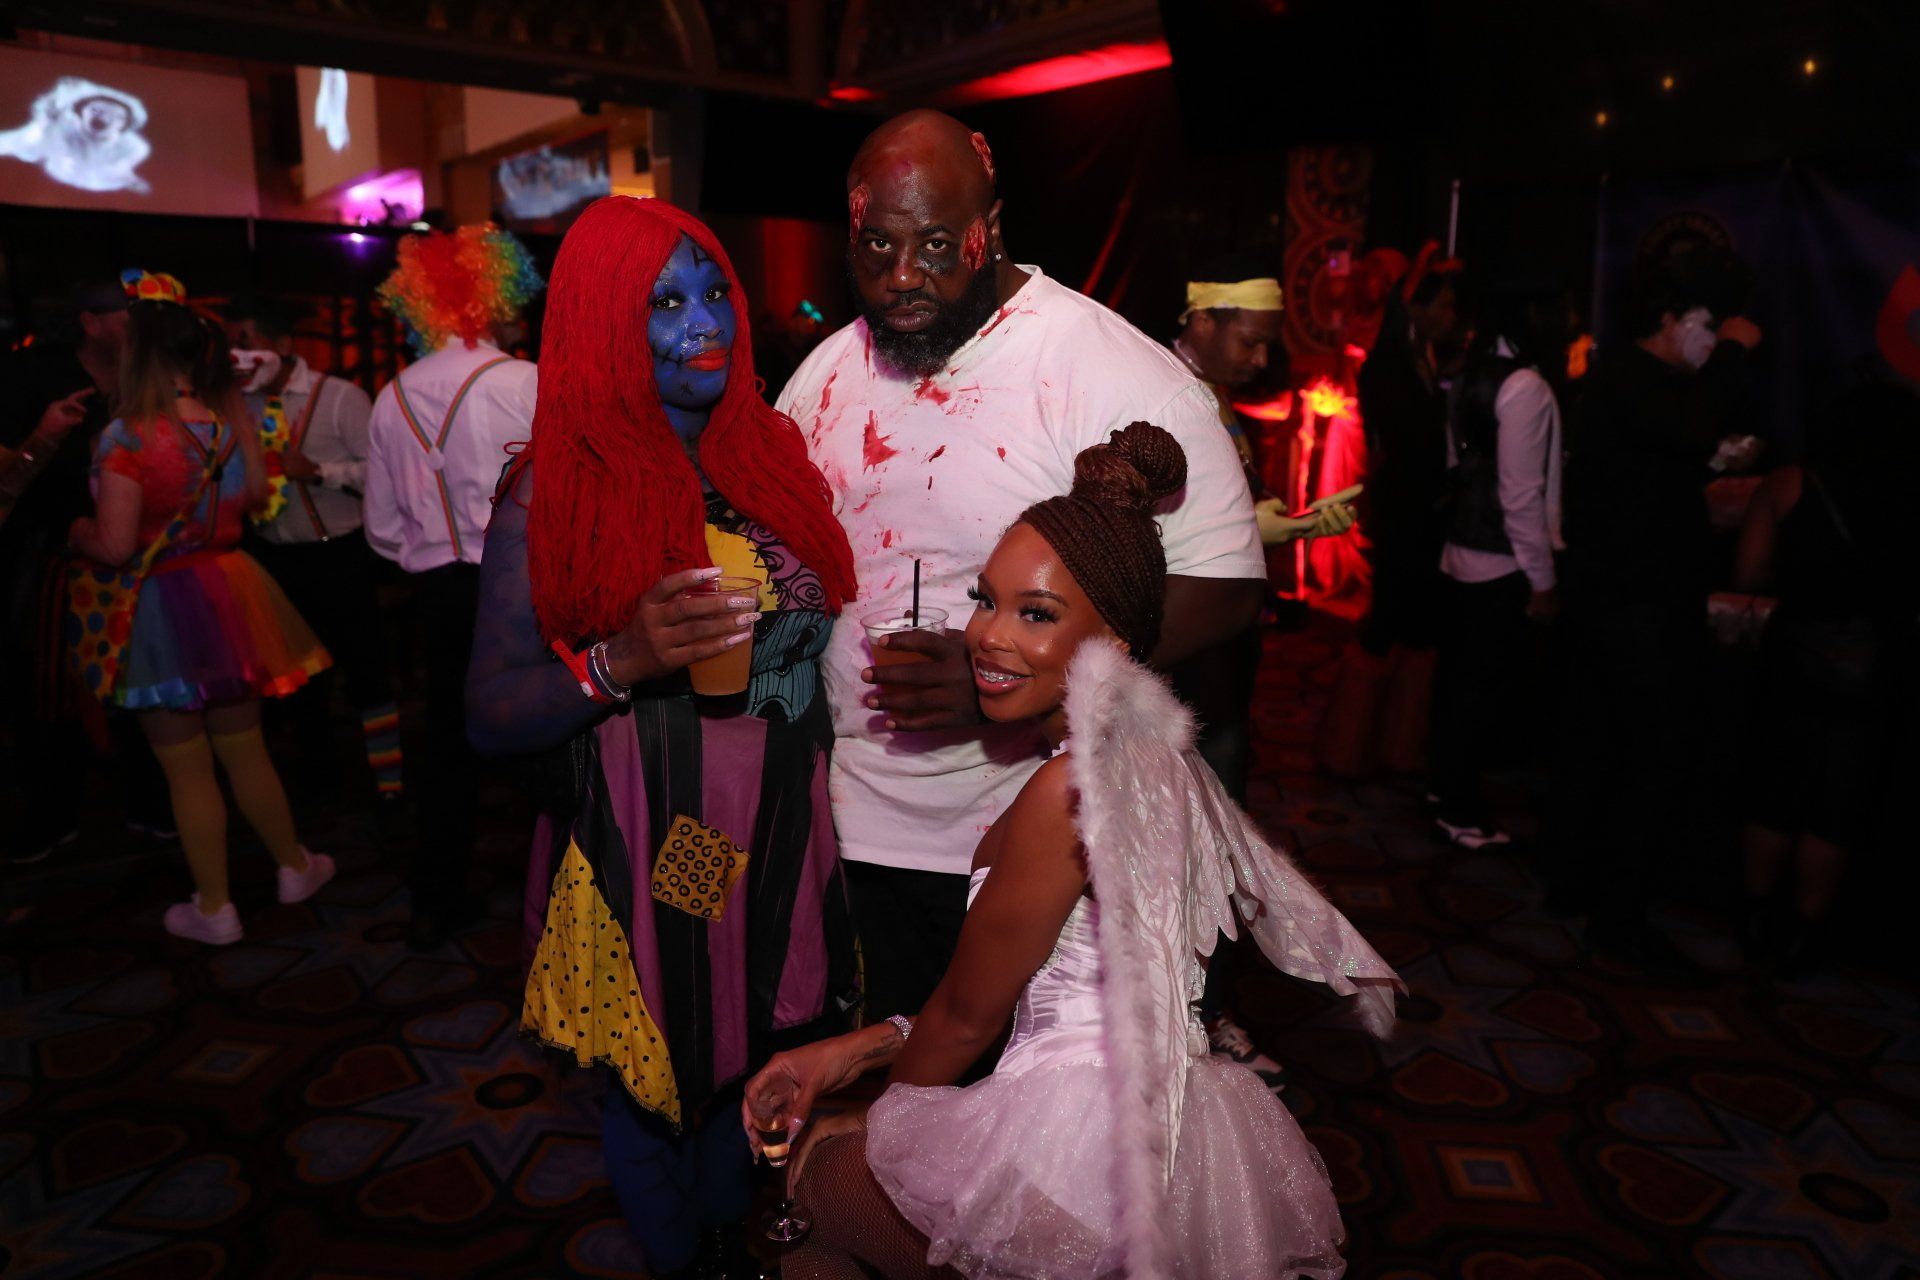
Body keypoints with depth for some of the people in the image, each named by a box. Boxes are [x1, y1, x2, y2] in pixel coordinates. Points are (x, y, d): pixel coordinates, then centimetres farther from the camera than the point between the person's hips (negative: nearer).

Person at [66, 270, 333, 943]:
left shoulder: (128, 435, -20)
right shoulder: (233, 418, -3)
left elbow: (115, 547, -20)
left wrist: (77, 531, 1)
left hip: (162, 610, -5)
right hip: (228, 596, 5)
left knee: (188, 769, 8)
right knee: (245, 750, 20)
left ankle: (214, 908, 21)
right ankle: (294, 867, 32)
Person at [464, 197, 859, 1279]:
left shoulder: (776, 457, 1)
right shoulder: (555, 495, -9)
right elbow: (491, 718, -12)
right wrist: (623, 662, -26)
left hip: (781, 840, 4)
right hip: (643, 855, -3)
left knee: (752, 1063, 21)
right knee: (655, 1084, 17)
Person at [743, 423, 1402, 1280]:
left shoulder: (1072, 785, -22)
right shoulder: (1151, 754, 6)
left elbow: (967, 1016, -10)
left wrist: (870, 1111, 11)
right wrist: (850, 1050, 12)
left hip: (1085, 1146, -8)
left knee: (818, 1155, 20)